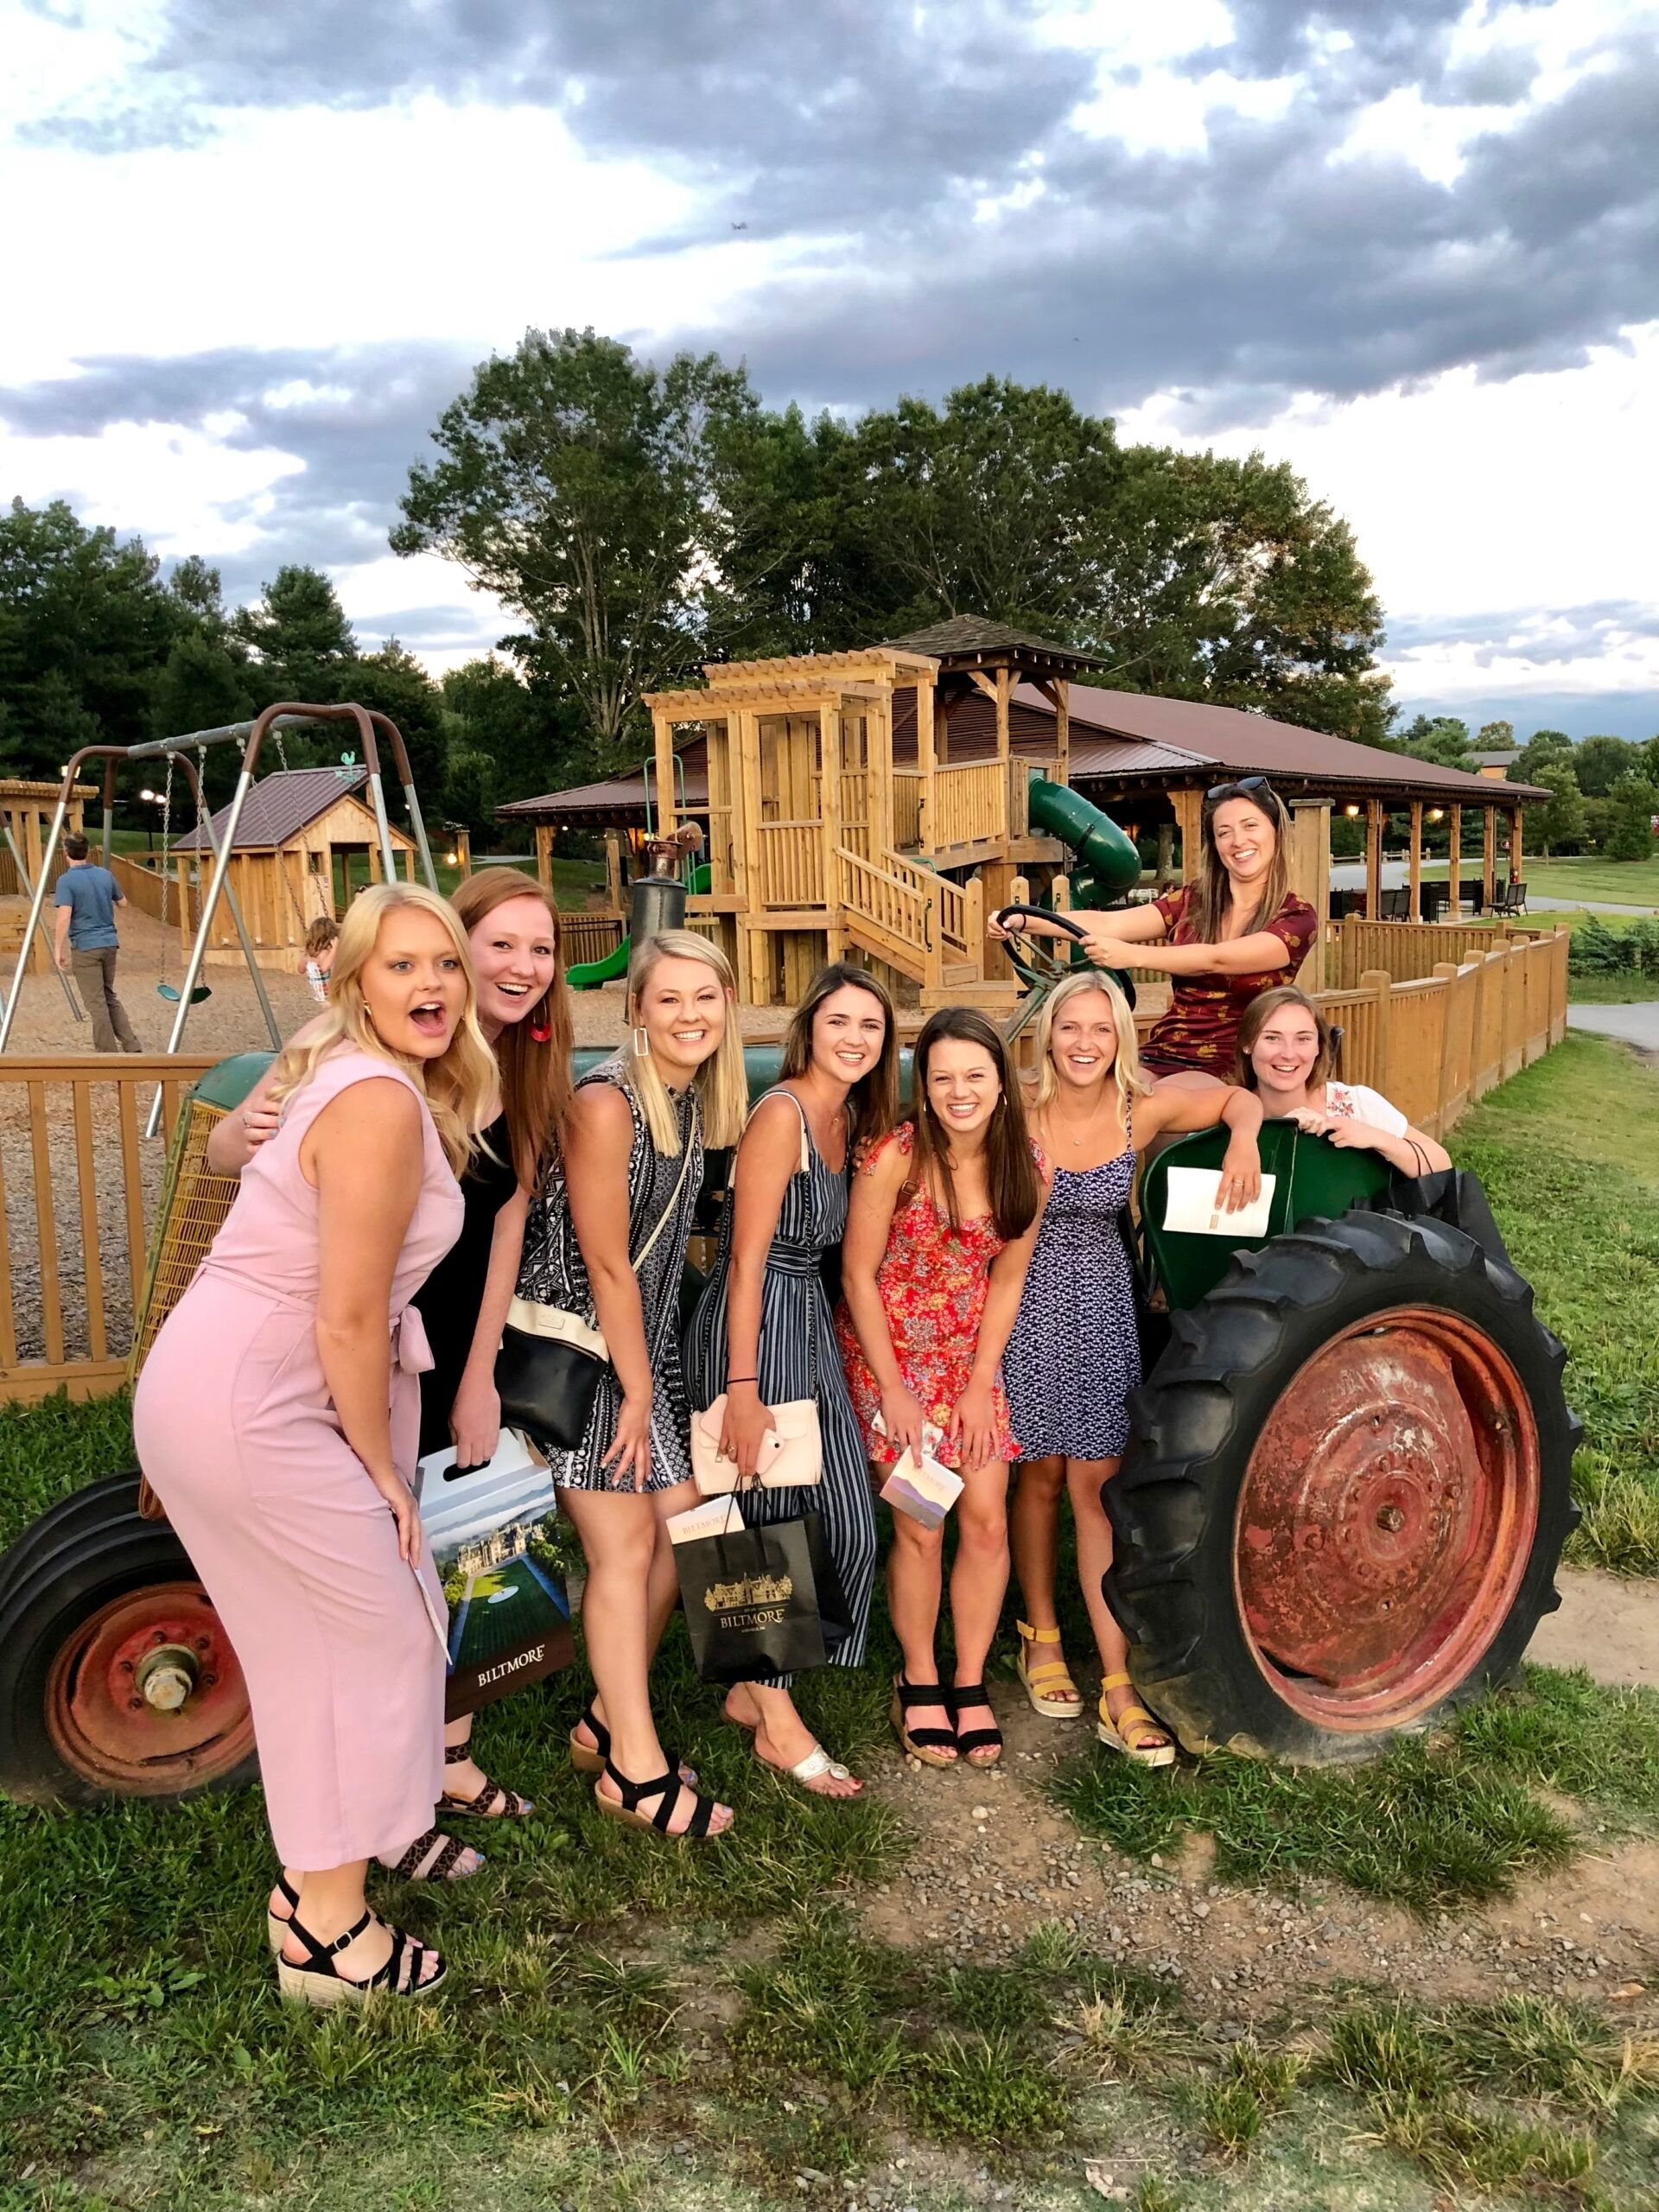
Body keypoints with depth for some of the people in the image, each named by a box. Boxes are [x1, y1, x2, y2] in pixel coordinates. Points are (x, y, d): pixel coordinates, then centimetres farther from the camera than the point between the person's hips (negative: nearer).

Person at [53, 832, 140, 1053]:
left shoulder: (66, 881, -13)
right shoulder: (105, 875, 5)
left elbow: (64, 917, -22)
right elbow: (123, 902, 20)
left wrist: (58, 949, -15)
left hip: (85, 947, -6)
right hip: (109, 943, 6)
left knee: (97, 1003, 1)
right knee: (109, 996, 18)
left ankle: (109, 1054, 5)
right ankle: (131, 1046, 11)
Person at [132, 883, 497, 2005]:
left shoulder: (356, 1077, 8)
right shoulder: (381, 1104, -22)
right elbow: (348, 1323, -20)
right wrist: (381, 1470, -9)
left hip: (217, 1379, 10)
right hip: (245, 1403, -10)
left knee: (327, 1631, 20)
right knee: (375, 1636, 2)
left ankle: (321, 1866, 40)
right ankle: (329, 1931, 18)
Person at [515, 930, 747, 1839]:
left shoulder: (697, 1099, 3)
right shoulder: (605, 1102, -21)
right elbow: (605, 1265, -19)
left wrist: (650, 1379, 7)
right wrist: (637, 1389, -13)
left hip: (644, 1333, 8)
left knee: (679, 1520, 8)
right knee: (625, 1547, -3)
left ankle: (607, 1720, 25)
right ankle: (634, 1770, 10)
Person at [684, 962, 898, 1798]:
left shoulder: (849, 1122, 11)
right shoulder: (781, 1113, -15)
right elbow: (748, 1258, -18)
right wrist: (741, 1390, -21)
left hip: (810, 1323, 9)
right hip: (753, 1327, -9)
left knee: (848, 1522, 10)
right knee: (768, 1522, 3)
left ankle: (756, 1686, 28)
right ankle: (777, 1722, 21)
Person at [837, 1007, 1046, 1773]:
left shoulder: (1024, 1164, -7)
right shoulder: (897, 1156, -19)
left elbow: (1006, 1279, 1)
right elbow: (858, 1276, -13)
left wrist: (980, 1385, -3)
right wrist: (893, 1391, -12)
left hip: (971, 1357, 4)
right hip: (889, 1350, -3)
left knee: (987, 1523, 0)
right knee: (920, 1528, -2)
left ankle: (969, 1683, 20)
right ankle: (918, 1682, 21)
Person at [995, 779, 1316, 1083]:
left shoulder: (1298, 918, 0)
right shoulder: (1191, 902, 11)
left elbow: (1217, 959, -18)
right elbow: (1108, 923, -5)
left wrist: (1132, 955, -32)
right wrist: (1024, 921, -20)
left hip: (1226, 1068, -3)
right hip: (1158, 1056, 3)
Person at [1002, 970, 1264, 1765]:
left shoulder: (1142, 1111, -8)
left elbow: (1239, 1098, 4)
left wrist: (1243, 1141, -14)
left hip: (1104, 1309, 1)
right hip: (1029, 1304, -1)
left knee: (1095, 1485, 0)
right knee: (1041, 1476, 10)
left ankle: (1117, 1687, 5)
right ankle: (1040, 1636, 33)